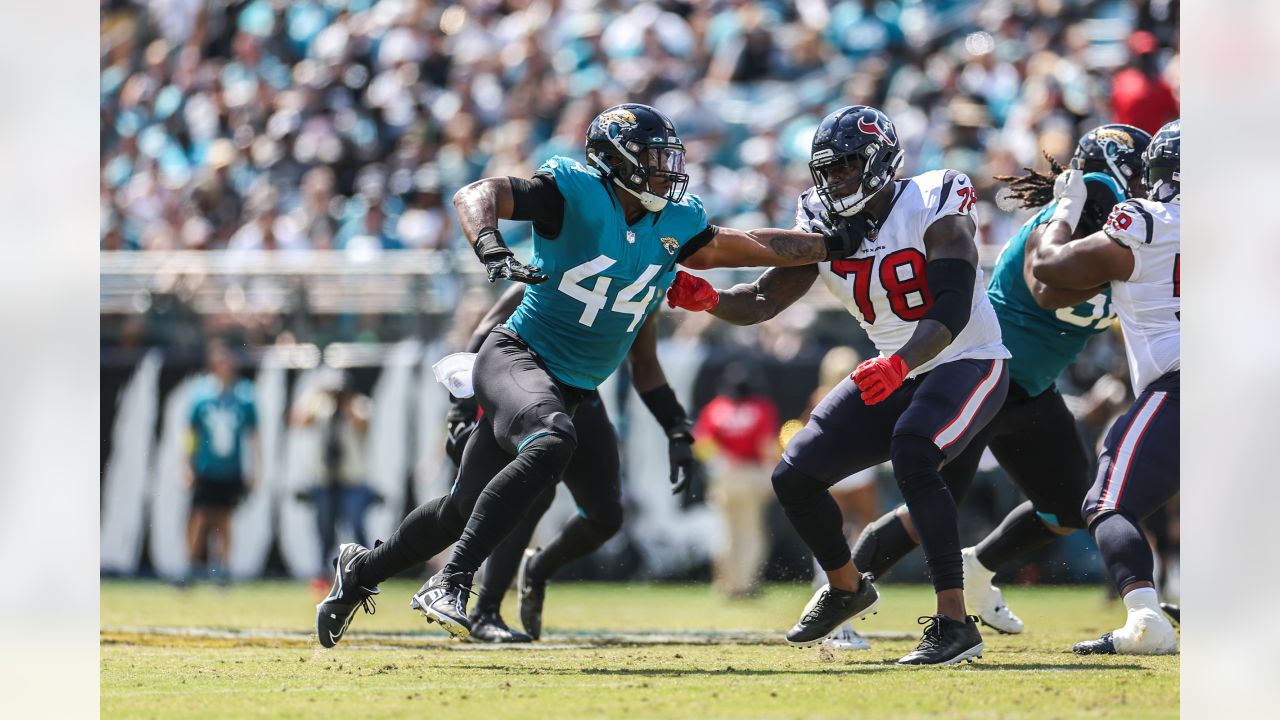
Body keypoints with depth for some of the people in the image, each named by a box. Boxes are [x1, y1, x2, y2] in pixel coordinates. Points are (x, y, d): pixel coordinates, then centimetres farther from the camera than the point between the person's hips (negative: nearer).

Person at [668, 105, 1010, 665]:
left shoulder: (932, 208, -19)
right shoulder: (824, 226, -1)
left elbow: (953, 307, -28)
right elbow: (765, 300, -3)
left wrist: (900, 364, -44)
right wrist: (707, 300, -24)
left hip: (967, 363, -7)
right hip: (895, 374, 7)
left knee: (911, 458, -34)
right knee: (795, 477, 0)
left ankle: (954, 624, -32)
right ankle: (846, 588, 28)